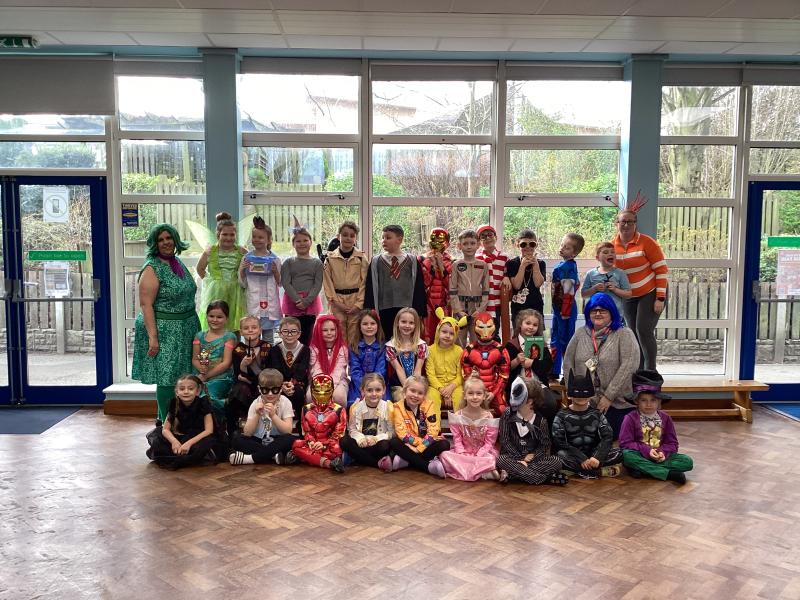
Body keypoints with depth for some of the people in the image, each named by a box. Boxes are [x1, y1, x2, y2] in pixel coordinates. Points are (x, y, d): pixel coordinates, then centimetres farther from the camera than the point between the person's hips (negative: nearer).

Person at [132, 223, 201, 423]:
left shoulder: (178, 263, 11)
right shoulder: (152, 268, -13)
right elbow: (145, 304, -17)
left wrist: (195, 326, 19)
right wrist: (152, 336, -23)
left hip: (186, 328, 8)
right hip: (164, 330, -8)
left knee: (181, 377, 11)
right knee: (167, 377, -4)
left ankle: (163, 418, 24)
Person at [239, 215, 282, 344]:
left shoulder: (274, 259, 2)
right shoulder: (247, 258, 3)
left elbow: (280, 283, 5)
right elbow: (242, 284, 4)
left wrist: (275, 271, -11)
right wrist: (242, 269, -11)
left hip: (269, 302, 0)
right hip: (253, 303, 0)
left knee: (269, 337, 9)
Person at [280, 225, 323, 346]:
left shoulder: (317, 263, 6)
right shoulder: (288, 262, 6)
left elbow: (318, 284, -2)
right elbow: (286, 283, -3)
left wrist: (306, 301, -14)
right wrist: (297, 300, -15)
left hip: (310, 303, 0)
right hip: (292, 303, 0)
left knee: (307, 337, 4)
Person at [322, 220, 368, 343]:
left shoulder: (361, 257, 1)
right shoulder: (330, 258, 3)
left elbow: (364, 282, 0)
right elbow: (327, 282, 2)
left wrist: (359, 304, -8)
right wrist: (336, 302, -6)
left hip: (356, 302, -1)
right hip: (337, 302, 1)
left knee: (354, 335, 1)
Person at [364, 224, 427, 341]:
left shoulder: (412, 261, 6)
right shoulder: (376, 262, 8)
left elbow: (419, 288, 5)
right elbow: (370, 288, 5)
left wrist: (420, 313, 1)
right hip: (383, 311, 1)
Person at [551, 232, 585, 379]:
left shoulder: (568, 266, -18)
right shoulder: (567, 265, 9)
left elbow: (569, 292, -22)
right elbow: (576, 284, 20)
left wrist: (565, 312, -21)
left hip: (565, 308, -10)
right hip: (559, 308, 10)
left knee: (565, 341, -1)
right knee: (555, 340, 16)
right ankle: (554, 372, 25)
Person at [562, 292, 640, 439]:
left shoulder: (624, 334, -4)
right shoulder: (580, 334, 9)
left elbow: (628, 366, -14)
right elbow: (568, 364, 9)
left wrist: (609, 396, -17)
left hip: (617, 403, -3)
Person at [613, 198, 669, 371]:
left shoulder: (646, 242, -14)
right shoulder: (612, 246, 0)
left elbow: (662, 270, -14)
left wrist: (660, 298, -18)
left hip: (651, 293, -5)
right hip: (628, 297, 5)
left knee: (644, 330, -16)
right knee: (634, 335, 9)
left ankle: (650, 371, -4)